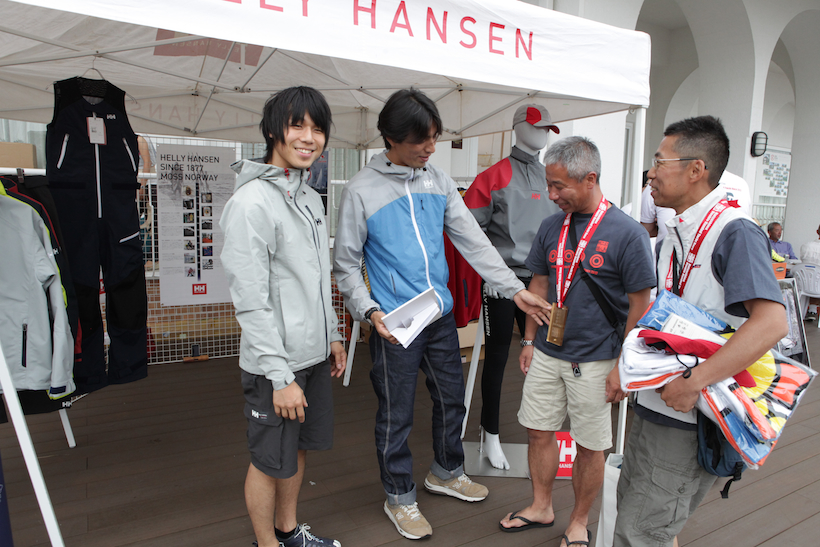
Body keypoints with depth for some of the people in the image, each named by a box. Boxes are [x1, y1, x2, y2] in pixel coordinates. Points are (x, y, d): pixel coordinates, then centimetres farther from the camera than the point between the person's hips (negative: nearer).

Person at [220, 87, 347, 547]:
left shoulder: (310, 198, 10)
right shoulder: (252, 202, -18)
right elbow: (251, 300, -20)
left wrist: (333, 335, 17)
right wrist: (281, 376, -20)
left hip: (314, 354, 8)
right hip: (276, 363, -8)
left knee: (299, 447, 22)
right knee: (270, 460, 11)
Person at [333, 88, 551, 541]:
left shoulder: (438, 181, 5)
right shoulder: (361, 191, -10)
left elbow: (473, 240, 4)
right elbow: (346, 265, -6)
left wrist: (515, 289, -2)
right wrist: (370, 311, -20)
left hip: (441, 316, 6)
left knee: (452, 399, 19)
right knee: (396, 415, 7)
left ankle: (445, 473, 44)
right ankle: (399, 498, 30)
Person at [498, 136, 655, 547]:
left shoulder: (627, 233, -12)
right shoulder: (551, 227, 3)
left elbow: (640, 305, -10)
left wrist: (622, 366, -11)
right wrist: (529, 341, 11)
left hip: (594, 361, -4)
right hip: (547, 352, 5)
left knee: (589, 447, 9)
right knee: (539, 432, 14)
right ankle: (541, 507, 36)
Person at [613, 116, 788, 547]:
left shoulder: (734, 232, -17)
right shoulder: (676, 233, 11)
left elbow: (772, 322, -29)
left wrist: (694, 383, -30)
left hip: (690, 419, -9)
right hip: (655, 405, 9)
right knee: (630, 502, 22)